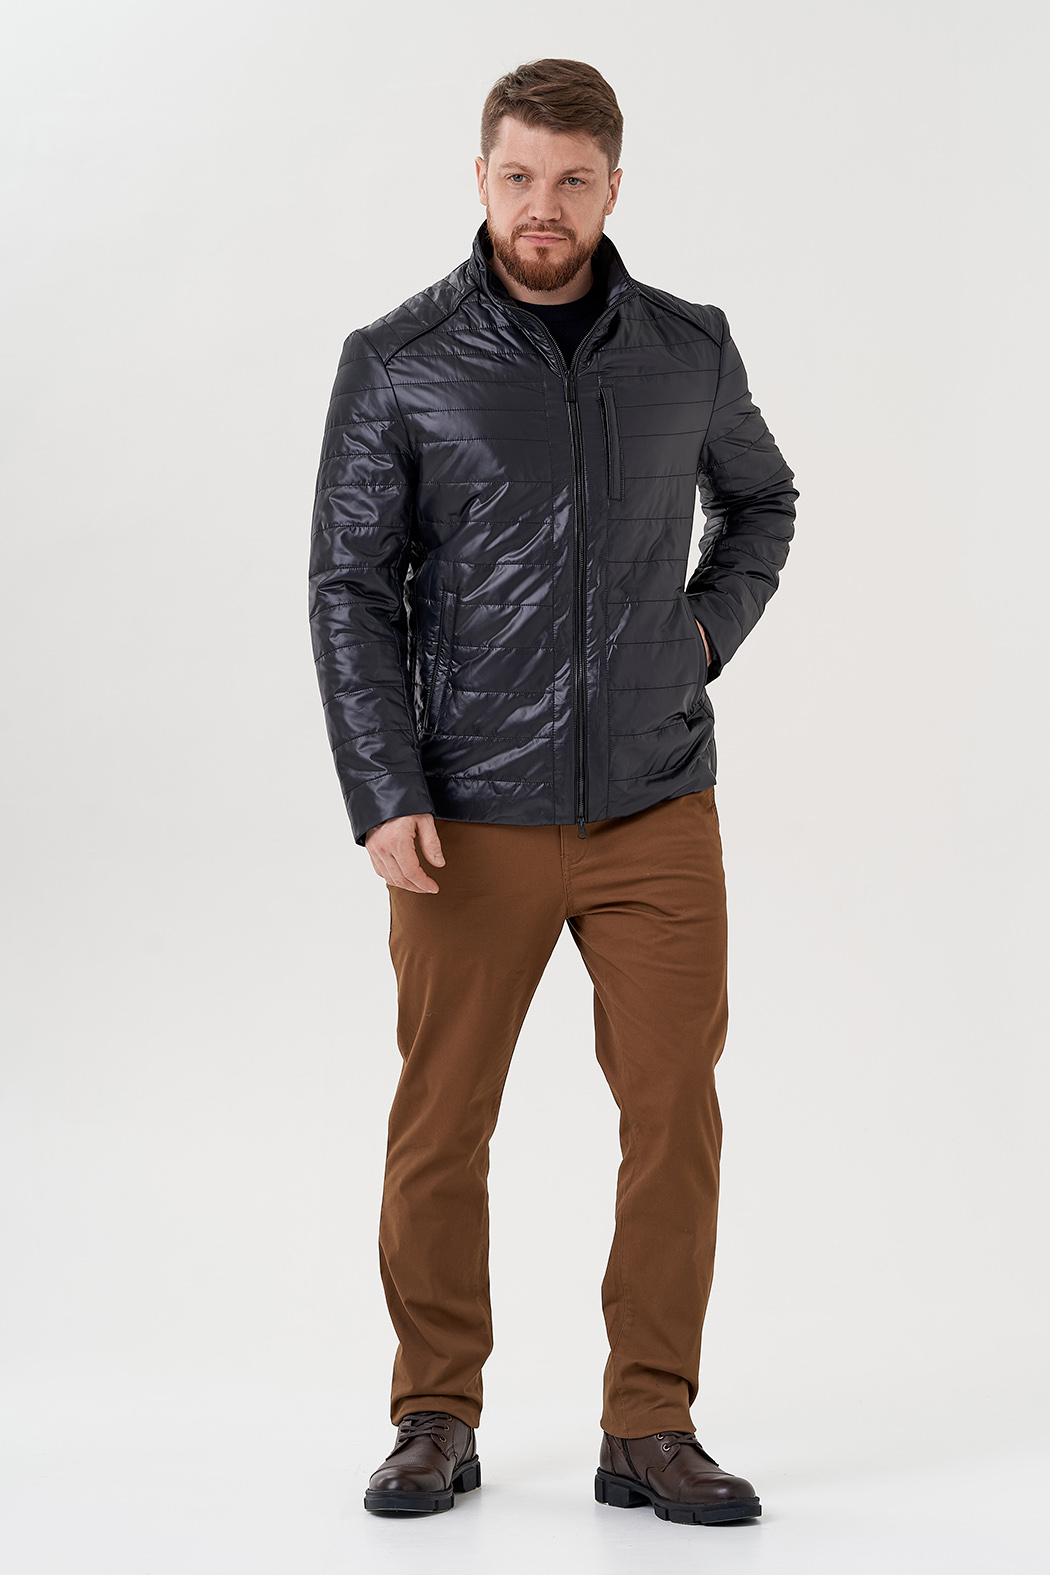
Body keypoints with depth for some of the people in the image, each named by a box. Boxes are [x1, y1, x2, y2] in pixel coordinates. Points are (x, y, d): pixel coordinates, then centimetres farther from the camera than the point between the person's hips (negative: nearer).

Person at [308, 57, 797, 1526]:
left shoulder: (691, 349, 4)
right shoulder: (397, 364, -3)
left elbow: (758, 496, 24)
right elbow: (352, 589, -4)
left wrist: (710, 626, 6)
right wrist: (383, 797, -13)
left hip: (659, 809, 2)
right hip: (474, 823, -2)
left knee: (677, 1118, 2)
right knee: (441, 1125, 5)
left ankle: (652, 1430, 13)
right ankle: (437, 1420, 21)